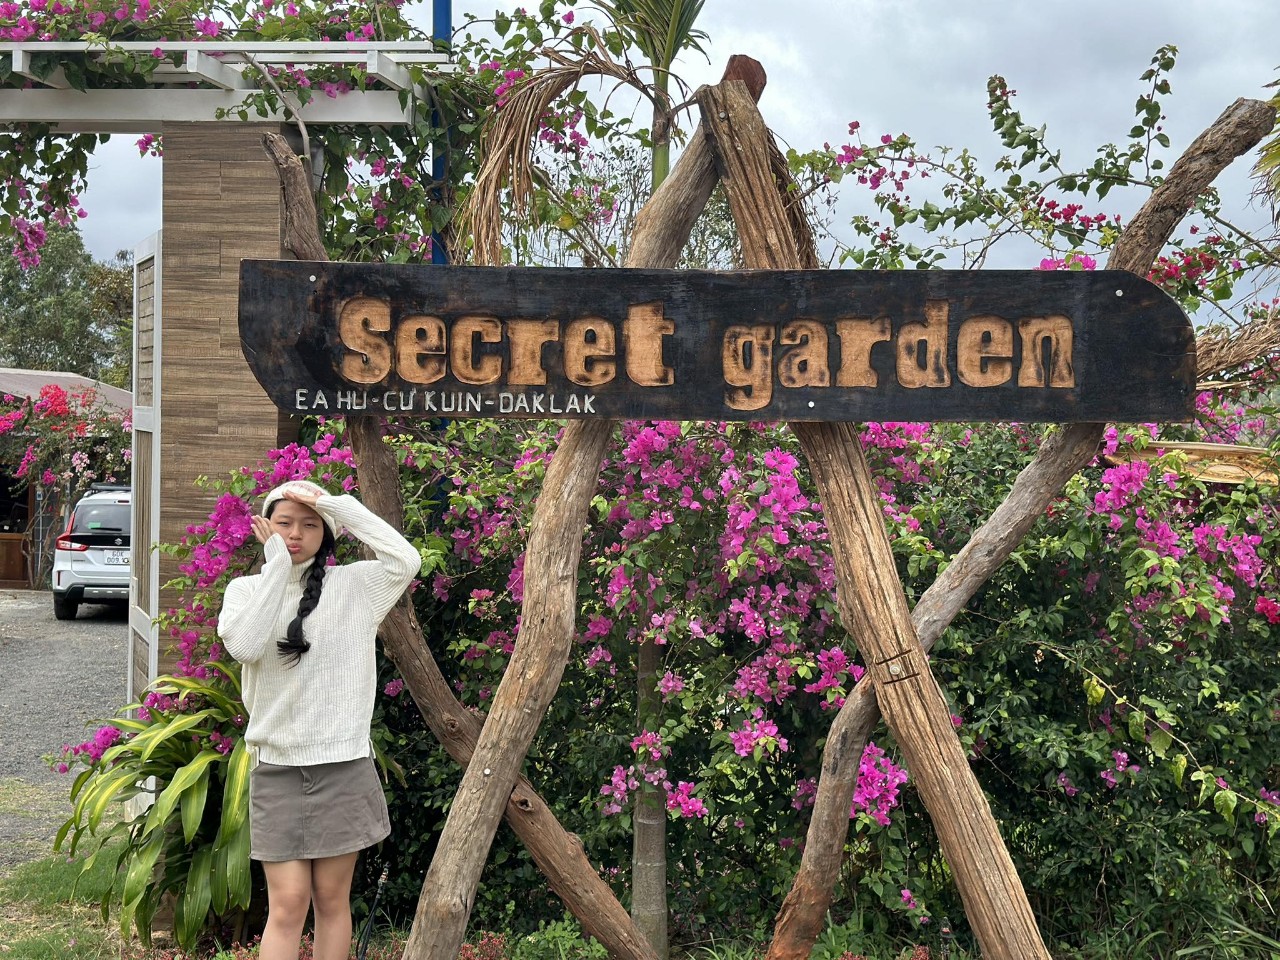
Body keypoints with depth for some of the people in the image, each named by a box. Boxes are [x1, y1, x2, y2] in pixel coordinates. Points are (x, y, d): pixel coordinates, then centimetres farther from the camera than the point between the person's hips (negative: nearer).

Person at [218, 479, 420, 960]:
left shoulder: (353, 584, 1)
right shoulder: (246, 589, 4)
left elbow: (406, 561, -17)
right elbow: (244, 646, -16)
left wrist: (338, 505, -14)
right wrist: (277, 565, -13)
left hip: (344, 765, 0)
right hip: (277, 767, 0)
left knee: (331, 898, 8)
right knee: (287, 902, -3)